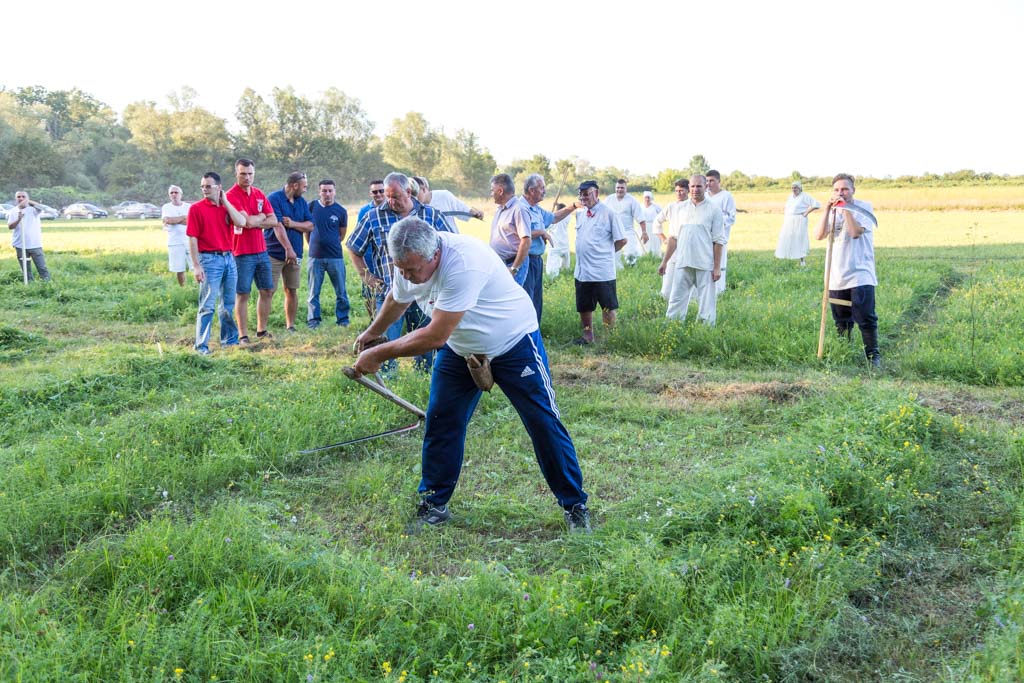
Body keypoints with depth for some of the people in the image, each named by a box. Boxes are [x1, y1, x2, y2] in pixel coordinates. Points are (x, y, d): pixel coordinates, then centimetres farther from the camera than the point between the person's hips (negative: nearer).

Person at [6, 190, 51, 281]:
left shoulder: (33, 209, -2)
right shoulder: (12, 211, 5)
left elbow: (40, 207, -25)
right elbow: (10, 226, -4)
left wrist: (28, 202, -36)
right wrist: (18, 220, -22)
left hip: (35, 244, -2)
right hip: (20, 246, 2)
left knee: (42, 267, 0)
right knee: (25, 270, 10)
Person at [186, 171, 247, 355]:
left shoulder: (227, 206, 10)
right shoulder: (196, 208, -4)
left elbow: (241, 222, -9)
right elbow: (192, 238, -9)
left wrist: (225, 202, -5)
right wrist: (196, 266, -15)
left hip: (229, 258, 5)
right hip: (209, 259, -5)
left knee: (228, 304, 15)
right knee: (207, 306, -5)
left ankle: (229, 339, 27)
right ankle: (201, 346, 0)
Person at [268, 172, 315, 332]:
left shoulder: (302, 202, 11)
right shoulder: (274, 198, -8)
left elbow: (310, 226, 5)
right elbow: (277, 225, -16)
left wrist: (293, 223, -13)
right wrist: (289, 249, -21)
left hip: (295, 254, 6)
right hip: (274, 253, -6)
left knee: (292, 290, 8)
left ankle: (290, 326, 17)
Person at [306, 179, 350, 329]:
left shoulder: (341, 211, 1)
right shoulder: (312, 206, 2)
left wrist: (331, 244, 10)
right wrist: (314, 244, 12)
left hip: (335, 257, 0)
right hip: (315, 257, 1)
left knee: (341, 292, 4)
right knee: (313, 292, 5)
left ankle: (342, 320, 13)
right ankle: (313, 320, 13)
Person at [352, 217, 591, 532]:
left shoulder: (463, 262, -38)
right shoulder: (408, 261, -13)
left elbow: (435, 336, -36)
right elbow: (396, 301, 13)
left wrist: (380, 353, -26)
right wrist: (372, 333, 28)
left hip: (514, 343, -6)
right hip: (459, 350, 6)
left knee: (545, 424, -2)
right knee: (440, 423, 0)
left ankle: (575, 506, 11)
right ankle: (433, 504, 16)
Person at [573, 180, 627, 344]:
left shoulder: (608, 213, -10)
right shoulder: (579, 214, 9)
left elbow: (621, 240, -8)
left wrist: (605, 251, 1)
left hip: (602, 272, -7)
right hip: (582, 270, 7)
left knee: (608, 306, 2)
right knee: (584, 306, 15)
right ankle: (588, 336, 29)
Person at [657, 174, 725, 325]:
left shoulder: (713, 210, 1)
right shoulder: (679, 208, 11)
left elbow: (719, 241, 0)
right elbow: (674, 237, 16)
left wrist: (717, 267, -5)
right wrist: (664, 261, 13)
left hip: (705, 265, -3)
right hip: (683, 263, 3)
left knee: (706, 304, 0)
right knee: (676, 302, 2)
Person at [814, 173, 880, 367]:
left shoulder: (864, 207, -3)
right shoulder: (833, 210, 10)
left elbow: (856, 232, -20)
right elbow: (819, 235, -7)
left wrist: (845, 207, -16)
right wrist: (828, 208, -15)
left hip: (860, 274, -5)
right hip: (837, 276, 5)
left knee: (865, 318, -10)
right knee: (841, 321, 13)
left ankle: (873, 355, 0)